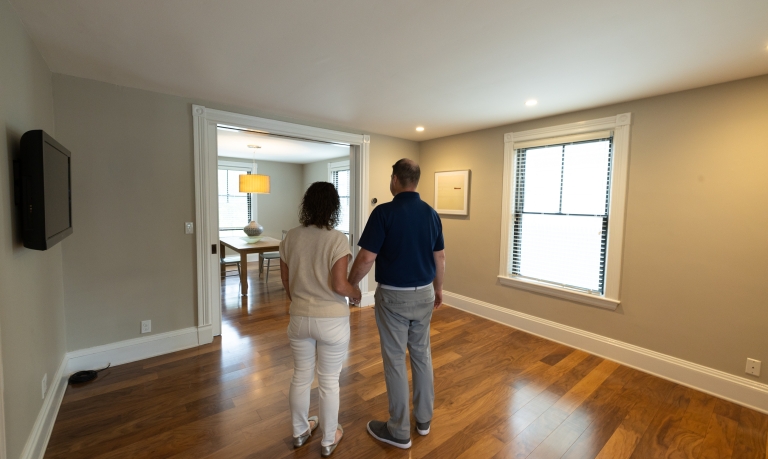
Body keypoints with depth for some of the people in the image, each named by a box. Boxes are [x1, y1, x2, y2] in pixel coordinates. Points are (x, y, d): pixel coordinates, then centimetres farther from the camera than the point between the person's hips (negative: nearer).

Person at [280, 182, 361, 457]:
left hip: (299, 318, 4)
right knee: (329, 381, 15)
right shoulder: (337, 239, -18)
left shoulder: (290, 237, -3)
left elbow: (285, 281, 4)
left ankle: (300, 432, 44)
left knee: (301, 376, 22)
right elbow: (339, 286, -21)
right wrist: (356, 292, 0)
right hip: (332, 321, -4)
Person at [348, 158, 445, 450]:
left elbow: (366, 258, -19)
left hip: (393, 296, -5)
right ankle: (424, 419, 36)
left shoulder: (384, 212, -17)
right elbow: (440, 258, 6)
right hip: (423, 294, 6)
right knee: (422, 354, 20)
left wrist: (349, 286, -4)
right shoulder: (431, 213, 1)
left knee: (395, 361, 8)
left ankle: (399, 431, 25)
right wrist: (438, 289, 19)